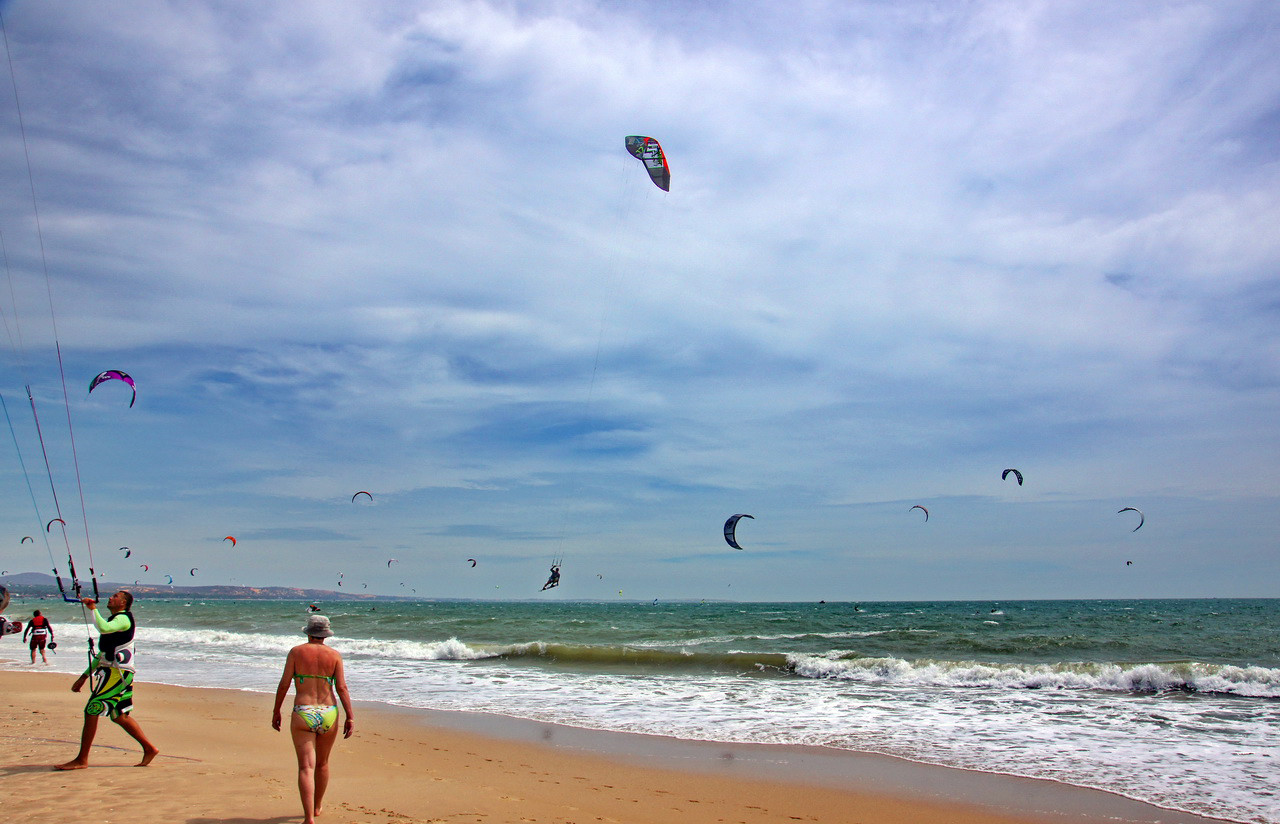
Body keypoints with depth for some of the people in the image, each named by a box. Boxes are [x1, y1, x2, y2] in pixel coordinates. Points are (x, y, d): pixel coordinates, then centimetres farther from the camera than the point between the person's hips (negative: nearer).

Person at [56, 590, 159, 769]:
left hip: (117, 673, -10)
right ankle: (149, 749, 17)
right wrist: (84, 676, 24)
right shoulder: (114, 621, 23)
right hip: (117, 673, 10)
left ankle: (81, 760, -1)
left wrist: (93, 609, -20)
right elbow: (102, 655, 27)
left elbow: (103, 628, -32)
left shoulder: (123, 618, -8)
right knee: (120, 716, 13)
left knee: (91, 712, -7)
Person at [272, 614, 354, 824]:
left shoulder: (296, 652, 0)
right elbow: (341, 688, -4)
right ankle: (316, 807, 39)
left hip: (302, 715, -2)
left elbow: (284, 684, -1)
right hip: (328, 715, 2)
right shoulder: (334, 655, 1)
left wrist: (276, 711, 10)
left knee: (306, 767, -4)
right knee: (322, 764, 21)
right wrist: (350, 717, -2)